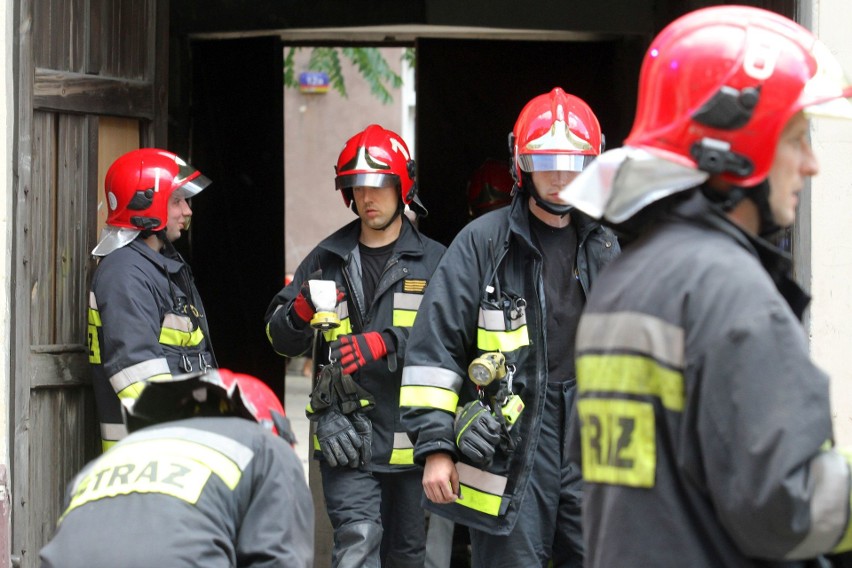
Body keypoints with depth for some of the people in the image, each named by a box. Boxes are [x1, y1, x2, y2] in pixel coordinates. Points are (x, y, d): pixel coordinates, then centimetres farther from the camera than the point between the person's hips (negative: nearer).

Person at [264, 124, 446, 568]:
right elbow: (281, 340, 11)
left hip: (411, 442, 0)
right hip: (346, 436, 0)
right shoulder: (327, 261, 11)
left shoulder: (433, 262, 3)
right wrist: (301, 310, -11)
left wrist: (385, 345, -24)